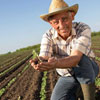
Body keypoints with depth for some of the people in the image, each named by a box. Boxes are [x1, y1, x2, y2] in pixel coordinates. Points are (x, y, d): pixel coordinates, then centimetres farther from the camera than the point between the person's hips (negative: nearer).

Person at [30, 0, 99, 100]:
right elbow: (43, 59, -33)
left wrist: (55, 63, -62)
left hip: (88, 70, -2)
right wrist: (37, 63, -58)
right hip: (67, 76, 2)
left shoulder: (83, 29, -29)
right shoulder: (48, 36, -20)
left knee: (80, 59, -36)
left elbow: (75, 59, -42)